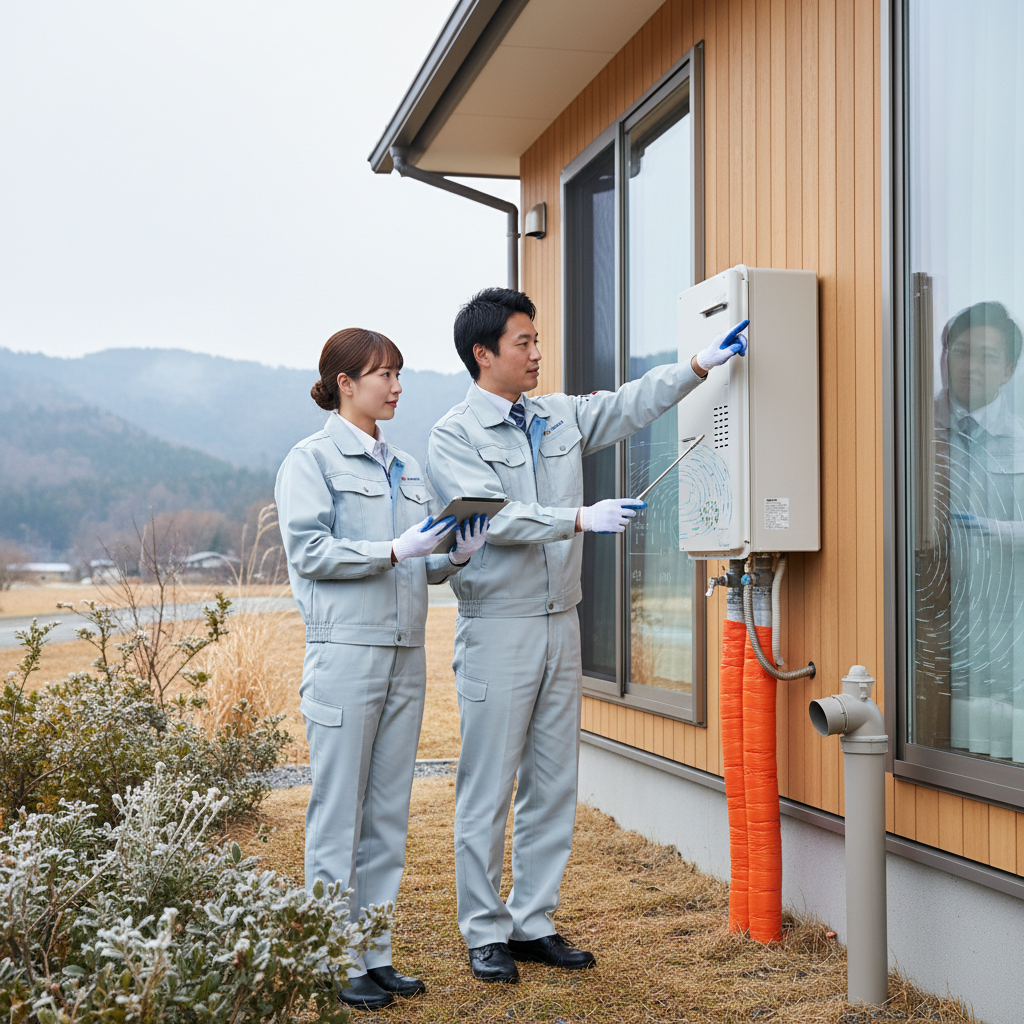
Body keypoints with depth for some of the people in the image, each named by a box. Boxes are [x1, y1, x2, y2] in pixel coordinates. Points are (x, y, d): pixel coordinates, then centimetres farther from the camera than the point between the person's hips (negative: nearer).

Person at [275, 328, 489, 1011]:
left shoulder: (406, 468, 18)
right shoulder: (313, 460, -2)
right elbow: (308, 551, -12)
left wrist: (457, 556, 0)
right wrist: (396, 550, -18)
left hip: (406, 653, 7)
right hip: (345, 652, -7)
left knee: (389, 811, 9)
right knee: (339, 811, -2)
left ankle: (375, 954, 18)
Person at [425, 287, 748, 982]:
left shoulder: (561, 418, 12)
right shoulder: (454, 437, -6)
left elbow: (632, 404, 18)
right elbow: (494, 519, -19)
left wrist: (702, 365, 10)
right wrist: (582, 519, -25)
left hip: (560, 624, 6)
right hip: (497, 630, -6)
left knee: (553, 787, 10)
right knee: (488, 790, 0)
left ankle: (534, 923, 21)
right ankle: (485, 933, 11)